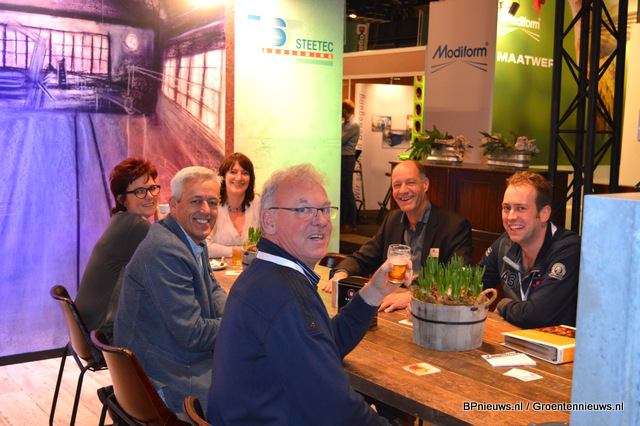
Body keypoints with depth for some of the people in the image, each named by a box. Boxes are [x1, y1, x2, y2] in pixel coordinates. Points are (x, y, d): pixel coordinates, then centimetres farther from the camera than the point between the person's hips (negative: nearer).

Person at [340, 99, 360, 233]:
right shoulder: (344, 123, 16)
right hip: (341, 159, 9)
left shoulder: (354, 125, -13)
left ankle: (351, 224, 0)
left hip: (347, 160, -9)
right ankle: (342, 221, 20)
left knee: (347, 192, -6)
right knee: (341, 191, 12)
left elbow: (340, 140, -18)